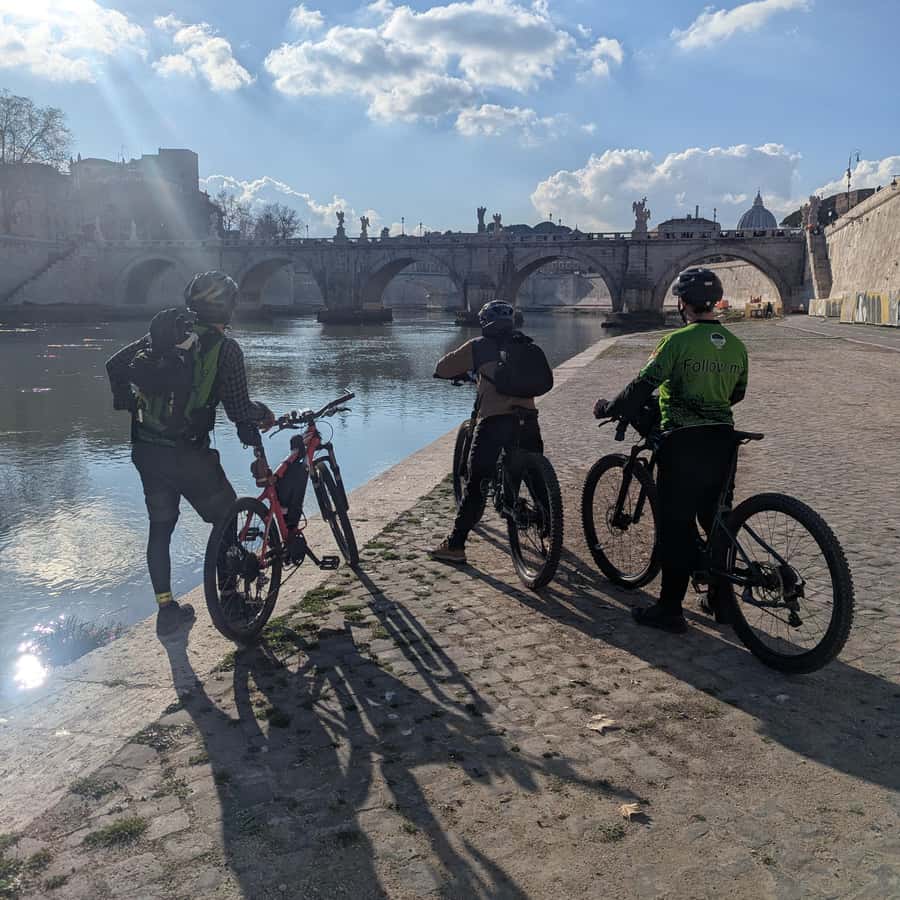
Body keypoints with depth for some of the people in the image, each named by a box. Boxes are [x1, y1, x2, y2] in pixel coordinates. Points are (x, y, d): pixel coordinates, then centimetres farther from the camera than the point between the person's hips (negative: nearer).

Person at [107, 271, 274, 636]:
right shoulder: (225, 348, -10)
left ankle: (166, 609, 22)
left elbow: (115, 366, 5)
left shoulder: (162, 331, 6)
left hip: (146, 451, 5)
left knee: (160, 528, 17)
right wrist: (264, 414, 8)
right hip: (189, 455, -5)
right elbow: (238, 410, -12)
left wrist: (130, 404, 20)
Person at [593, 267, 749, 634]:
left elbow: (642, 386, -14)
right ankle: (722, 599, 26)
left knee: (676, 525, 1)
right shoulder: (736, 346, 8)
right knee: (716, 519, 18)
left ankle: (670, 609, 7)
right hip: (723, 440, 6)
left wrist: (608, 408, 0)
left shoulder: (679, 340, -12)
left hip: (683, 441, -6)